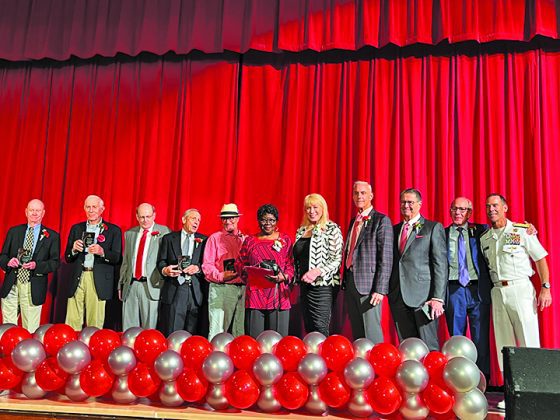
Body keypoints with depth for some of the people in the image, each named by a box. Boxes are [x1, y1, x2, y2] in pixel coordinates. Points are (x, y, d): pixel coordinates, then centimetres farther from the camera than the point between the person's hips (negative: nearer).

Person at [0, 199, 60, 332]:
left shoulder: (52, 236, 3)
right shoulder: (14, 231, 12)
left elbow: (55, 262, -1)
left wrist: (37, 265, -17)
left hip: (33, 289, -2)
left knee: (30, 330, 3)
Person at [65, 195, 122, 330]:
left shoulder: (113, 230, 5)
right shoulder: (76, 228, 14)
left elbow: (117, 258, -2)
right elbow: (67, 258, 13)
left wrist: (102, 252, -20)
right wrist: (74, 249, -9)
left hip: (98, 282, -2)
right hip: (77, 279, 3)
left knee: (95, 324, -1)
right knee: (72, 323, 0)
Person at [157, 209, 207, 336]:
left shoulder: (204, 240, 13)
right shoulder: (169, 238, 13)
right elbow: (161, 261, 8)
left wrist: (198, 268, -13)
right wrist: (165, 270, -13)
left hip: (196, 292, 1)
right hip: (173, 291, 0)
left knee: (192, 334, -1)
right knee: (170, 335, -3)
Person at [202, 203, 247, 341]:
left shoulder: (245, 239, 16)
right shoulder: (215, 238, 6)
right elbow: (207, 265, 0)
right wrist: (221, 276, -15)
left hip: (242, 288, 4)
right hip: (221, 288, -4)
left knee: (239, 330, 7)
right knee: (217, 331, -8)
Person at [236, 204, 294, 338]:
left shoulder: (285, 240, 11)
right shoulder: (250, 241, 14)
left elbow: (291, 265, 7)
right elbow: (239, 263, 16)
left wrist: (283, 277, -12)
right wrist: (248, 271, -5)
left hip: (278, 295, -1)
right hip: (255, 295, 1)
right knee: (254, 338, -1)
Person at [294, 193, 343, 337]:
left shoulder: (332, 229, -4)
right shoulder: (301, 231, 15)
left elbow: (337, 259, -10)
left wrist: (318, 271, -21)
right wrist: (297, 278, 10)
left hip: (322, 286, -7)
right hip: (304, 285, 7)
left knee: (320, 329, -10)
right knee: (308, 328, 10)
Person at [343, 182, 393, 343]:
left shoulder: (381, 220, -5)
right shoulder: (353, 221, 18)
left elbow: (386, 258, -11)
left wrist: (380, 289, -17)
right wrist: (345, 282, 13)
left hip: (368, 284, -7)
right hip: (350, 283, 7)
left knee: (371, 334, -6)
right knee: (357, 334, 12)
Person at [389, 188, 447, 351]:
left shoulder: (433, 228, 2)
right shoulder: (394, 229, 18)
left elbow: (441, 264, -4)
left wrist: (438, 298, -12)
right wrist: (389, 292, 6)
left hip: (423, 295, -5)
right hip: (398, 297, 5)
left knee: (429, 347, -3)